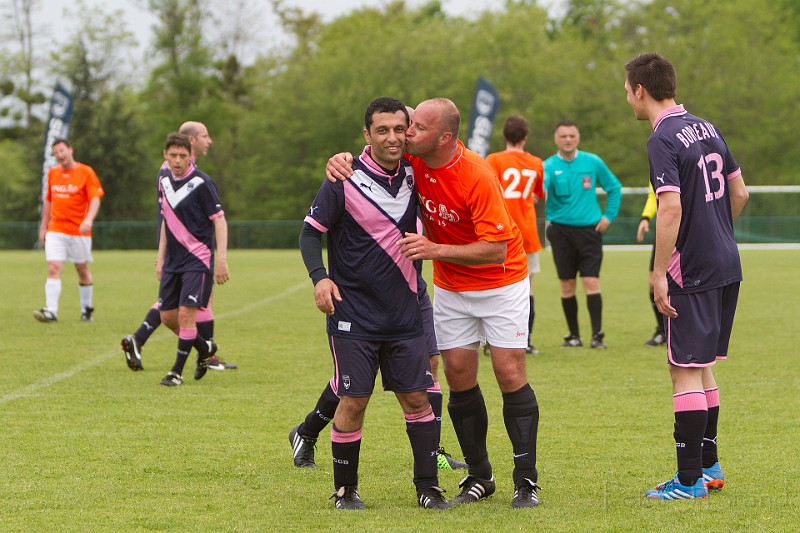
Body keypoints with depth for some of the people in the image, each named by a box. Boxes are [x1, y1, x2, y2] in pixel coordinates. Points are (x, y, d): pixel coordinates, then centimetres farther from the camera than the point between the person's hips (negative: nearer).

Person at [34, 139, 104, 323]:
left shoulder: (86, 172, -5)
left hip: (79, 232, -3)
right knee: (53, 269, -12)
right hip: (55, 230, 3)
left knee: (82, 270, 9)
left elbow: (95, 198, -12)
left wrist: (89, 219, -29)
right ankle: (51, 311, -18)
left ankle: (86, 309, 25)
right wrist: (43, 227, 17)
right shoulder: (52, 173, 10)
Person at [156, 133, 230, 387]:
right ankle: (205, 349, 31)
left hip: (198, 259, -7)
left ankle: (177, 372, -3)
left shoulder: (201, 182, -13)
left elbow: (219, 220, -11)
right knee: (167, 316, 7)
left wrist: (221, 259, -18)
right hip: (173, 259, 7)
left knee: (186, 313, -13)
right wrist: (161, 256, 17)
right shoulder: (164, 179, 8)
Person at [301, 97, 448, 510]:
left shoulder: (412, 174, 4)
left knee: (417, 397, 2)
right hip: (353, 316, -4)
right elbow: (311, 231, -5)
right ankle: (344, 489, 12)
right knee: (353, 402, -4)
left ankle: (428, 487, 11)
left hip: (404, 316, 4)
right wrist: (319, 276, -19)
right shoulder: (346, 181, -10)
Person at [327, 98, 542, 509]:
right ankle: (478, 476, 12)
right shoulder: (413, 161, -12)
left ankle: (526, 481, -2)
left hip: (500, 282, -5)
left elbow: (496, 248, -29)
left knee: (509, 372, -9)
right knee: (459, 375, 1)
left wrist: (435, 249, -36)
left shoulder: (477, 175, -29)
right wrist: (342, 159, -19)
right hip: (450, 287, 5)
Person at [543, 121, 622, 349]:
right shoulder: (549, 165, -1)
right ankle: (574, 335, 14)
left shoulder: (592, 162, 3)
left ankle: (597, 334, -8)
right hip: (560, 230, 0)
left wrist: (608, 215, 6)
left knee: (591, 281, -9)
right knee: (567, 285, 3)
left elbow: (614, 187, 15)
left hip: (589, 229, 0)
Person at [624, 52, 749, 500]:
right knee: (703, 365, 18)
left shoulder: (663, 140, -15)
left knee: (686, 370, -4)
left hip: (693, 272, -9)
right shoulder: (707, 128, 11)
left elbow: (671, 208, -24)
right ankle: (709, 465, 25)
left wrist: (659, 274, -19)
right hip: (727, 265, 9)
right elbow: (739, 192, 17)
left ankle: (690, 480, -2)